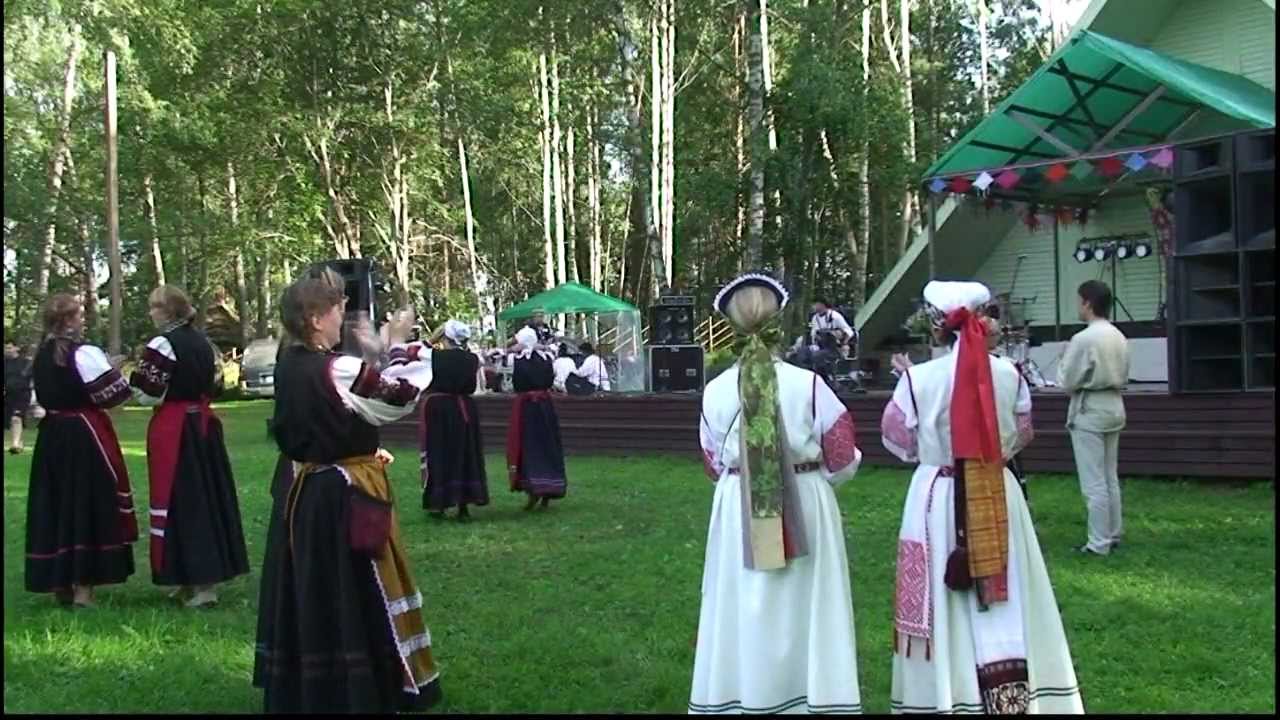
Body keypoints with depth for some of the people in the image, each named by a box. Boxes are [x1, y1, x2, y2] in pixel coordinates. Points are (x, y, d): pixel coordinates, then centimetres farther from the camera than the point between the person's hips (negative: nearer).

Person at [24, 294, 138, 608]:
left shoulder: (41, 355, 9)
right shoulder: (85, 353, -13)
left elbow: (49, 392, 15)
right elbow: (111, 395, -15)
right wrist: (114, 370, 4)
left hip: (51, 435, 7)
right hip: (85, 435, -7)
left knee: (57, 505, 11)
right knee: (90, 505, 0)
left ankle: (60, 583, 19)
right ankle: (83, 587, 1)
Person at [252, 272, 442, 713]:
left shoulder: (290, 365, 5)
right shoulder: (336, 369, -21)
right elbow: (399, 397, -14)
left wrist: (372, 353, 13)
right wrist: (396, 345, -3)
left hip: (306, 490, 8)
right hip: (345, 495, -8)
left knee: (313, 589, 16)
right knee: (355, 594, 2)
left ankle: (301, 689, 26)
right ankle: (371, 689, 12)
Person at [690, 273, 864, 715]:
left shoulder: (716, 391, -6)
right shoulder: (808, 384, -11)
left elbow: (715, 466, 5)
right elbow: (844, 460, -5)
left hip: (739, 513, 1)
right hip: (804, 510, -1)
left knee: (746, 611, 12)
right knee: (804, 609, 10)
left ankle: (743, 697, 21)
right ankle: (814, 694, 19)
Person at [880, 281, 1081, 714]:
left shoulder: (918, 378, -12)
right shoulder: (1008, 374, -3)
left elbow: (898, 440, -1)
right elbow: (1021, 435, 10)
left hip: (939, 498, -2)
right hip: (998, 498, 3)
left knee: (946, 602, 6)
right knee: (1005, 599, 10)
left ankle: (945, 695, 14)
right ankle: (1011, 697, 15)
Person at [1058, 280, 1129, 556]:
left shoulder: (1083, 339, -18)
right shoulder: (1119, 337, 6)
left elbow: (1068, 381, -12)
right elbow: (1124, 376, 14)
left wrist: (1065, 358, 3)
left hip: (1089, 412, -8)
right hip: (1114, 408, 8)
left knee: (1093, 482, -2)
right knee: (1110, 478, 16)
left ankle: (1099, 543, 1)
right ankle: (1113, 535, 23)